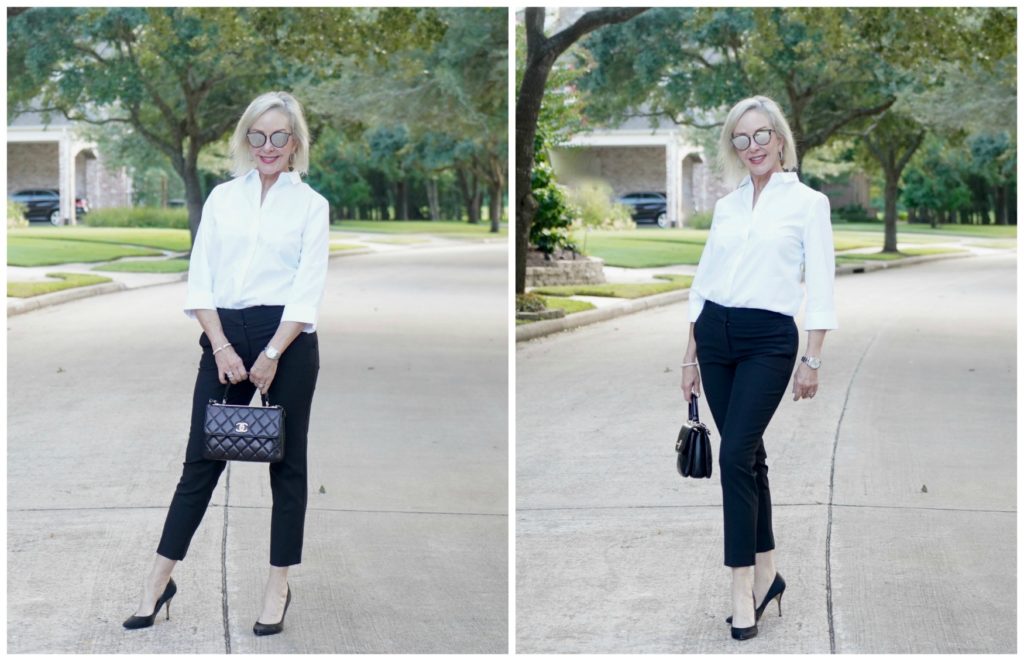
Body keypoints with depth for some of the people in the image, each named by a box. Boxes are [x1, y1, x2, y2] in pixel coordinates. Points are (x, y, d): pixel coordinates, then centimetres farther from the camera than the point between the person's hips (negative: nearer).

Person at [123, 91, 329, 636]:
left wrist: (271, 355, -13)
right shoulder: (222, 198, 8)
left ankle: (278, 585, 14)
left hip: (287, 341, -2)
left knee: (286, 462, 6)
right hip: (225, 337, 2)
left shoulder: (311, 204, 1)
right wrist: (222, 347, -8)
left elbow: (308, 289, -5)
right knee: (201, 459, 3)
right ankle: (159, 580, 9)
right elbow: (200, 279, 4)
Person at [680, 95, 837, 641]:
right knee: (748, 456, 10)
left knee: (735, 456, -15)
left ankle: (743, 588, -9)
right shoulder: (726, 205, 12)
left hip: (769, 340, -5)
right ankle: (767, 576, 20)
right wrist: (691, 357, 14)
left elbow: (820, 288, -5)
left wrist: (812, 359, -10)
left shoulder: (808, 202, -2)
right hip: (716, 335, 5)